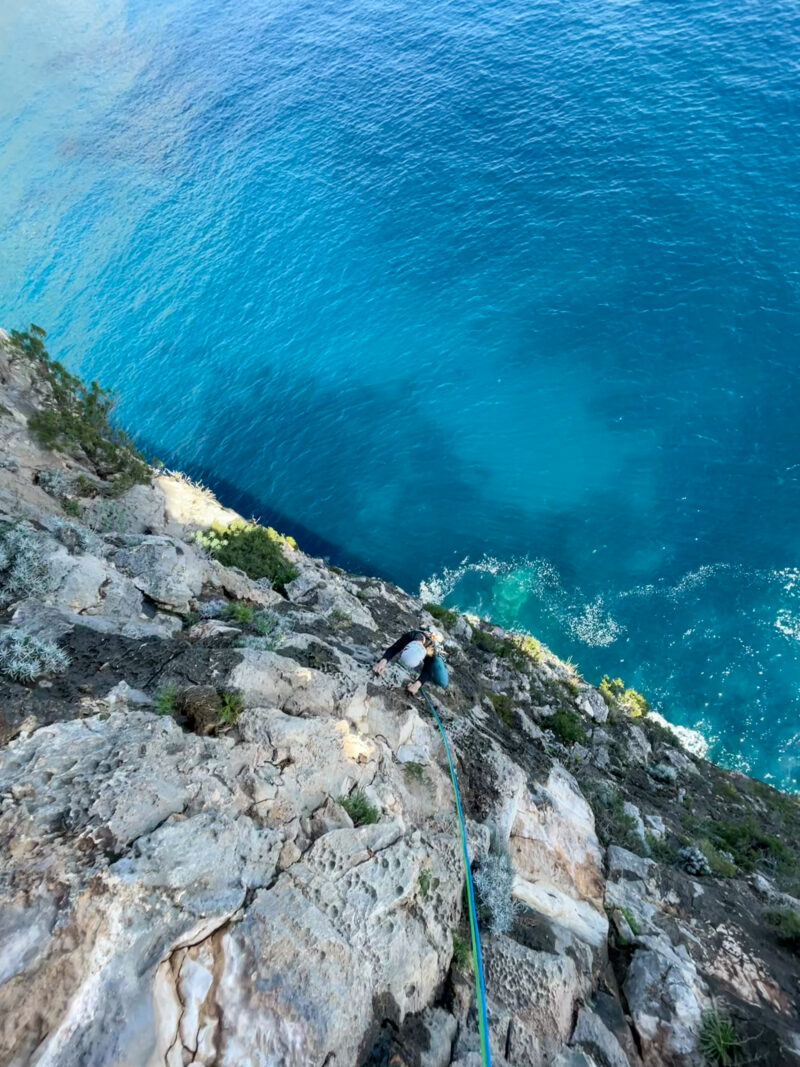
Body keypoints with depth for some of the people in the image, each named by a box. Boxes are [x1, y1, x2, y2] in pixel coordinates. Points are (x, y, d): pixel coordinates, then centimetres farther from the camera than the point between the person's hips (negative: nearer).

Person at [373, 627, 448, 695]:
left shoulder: (432, 649, -47)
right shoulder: (411, 635, -41)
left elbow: (427, 670, -41)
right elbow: (393, 649, -40)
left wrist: (417, 684, -59)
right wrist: (383, 661, -59)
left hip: (433, 658, -4)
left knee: (443, 684, -10)